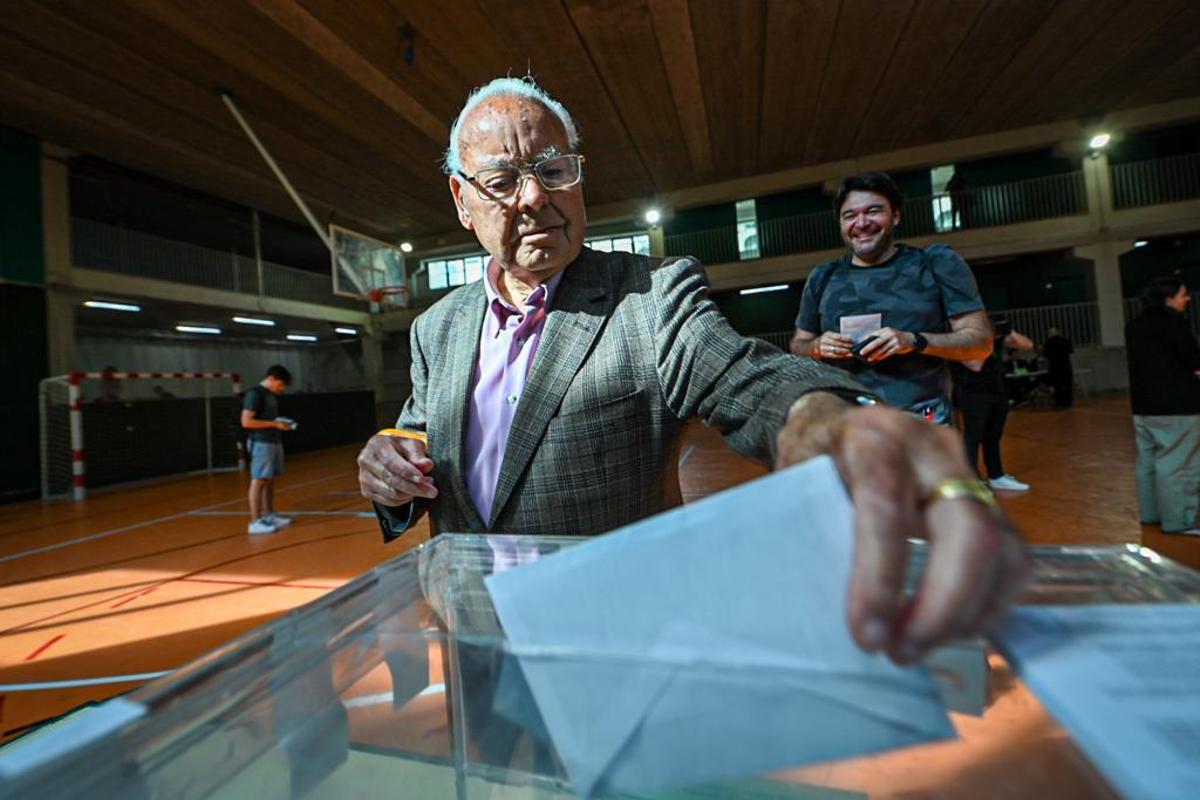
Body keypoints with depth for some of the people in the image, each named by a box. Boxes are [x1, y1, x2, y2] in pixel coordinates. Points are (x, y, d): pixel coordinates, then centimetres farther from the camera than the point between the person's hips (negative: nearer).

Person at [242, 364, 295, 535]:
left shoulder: (272, 395, 16)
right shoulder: (254, 393, -11)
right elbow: (246, 421, -17)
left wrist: (281, 423, 8)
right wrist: (274, 424, -15)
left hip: (274, 442, 9)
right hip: (261, 443, -9)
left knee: (270, 481, 12)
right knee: (258, 481, -7)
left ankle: (269, 515, 19)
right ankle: (255, 522, -4)